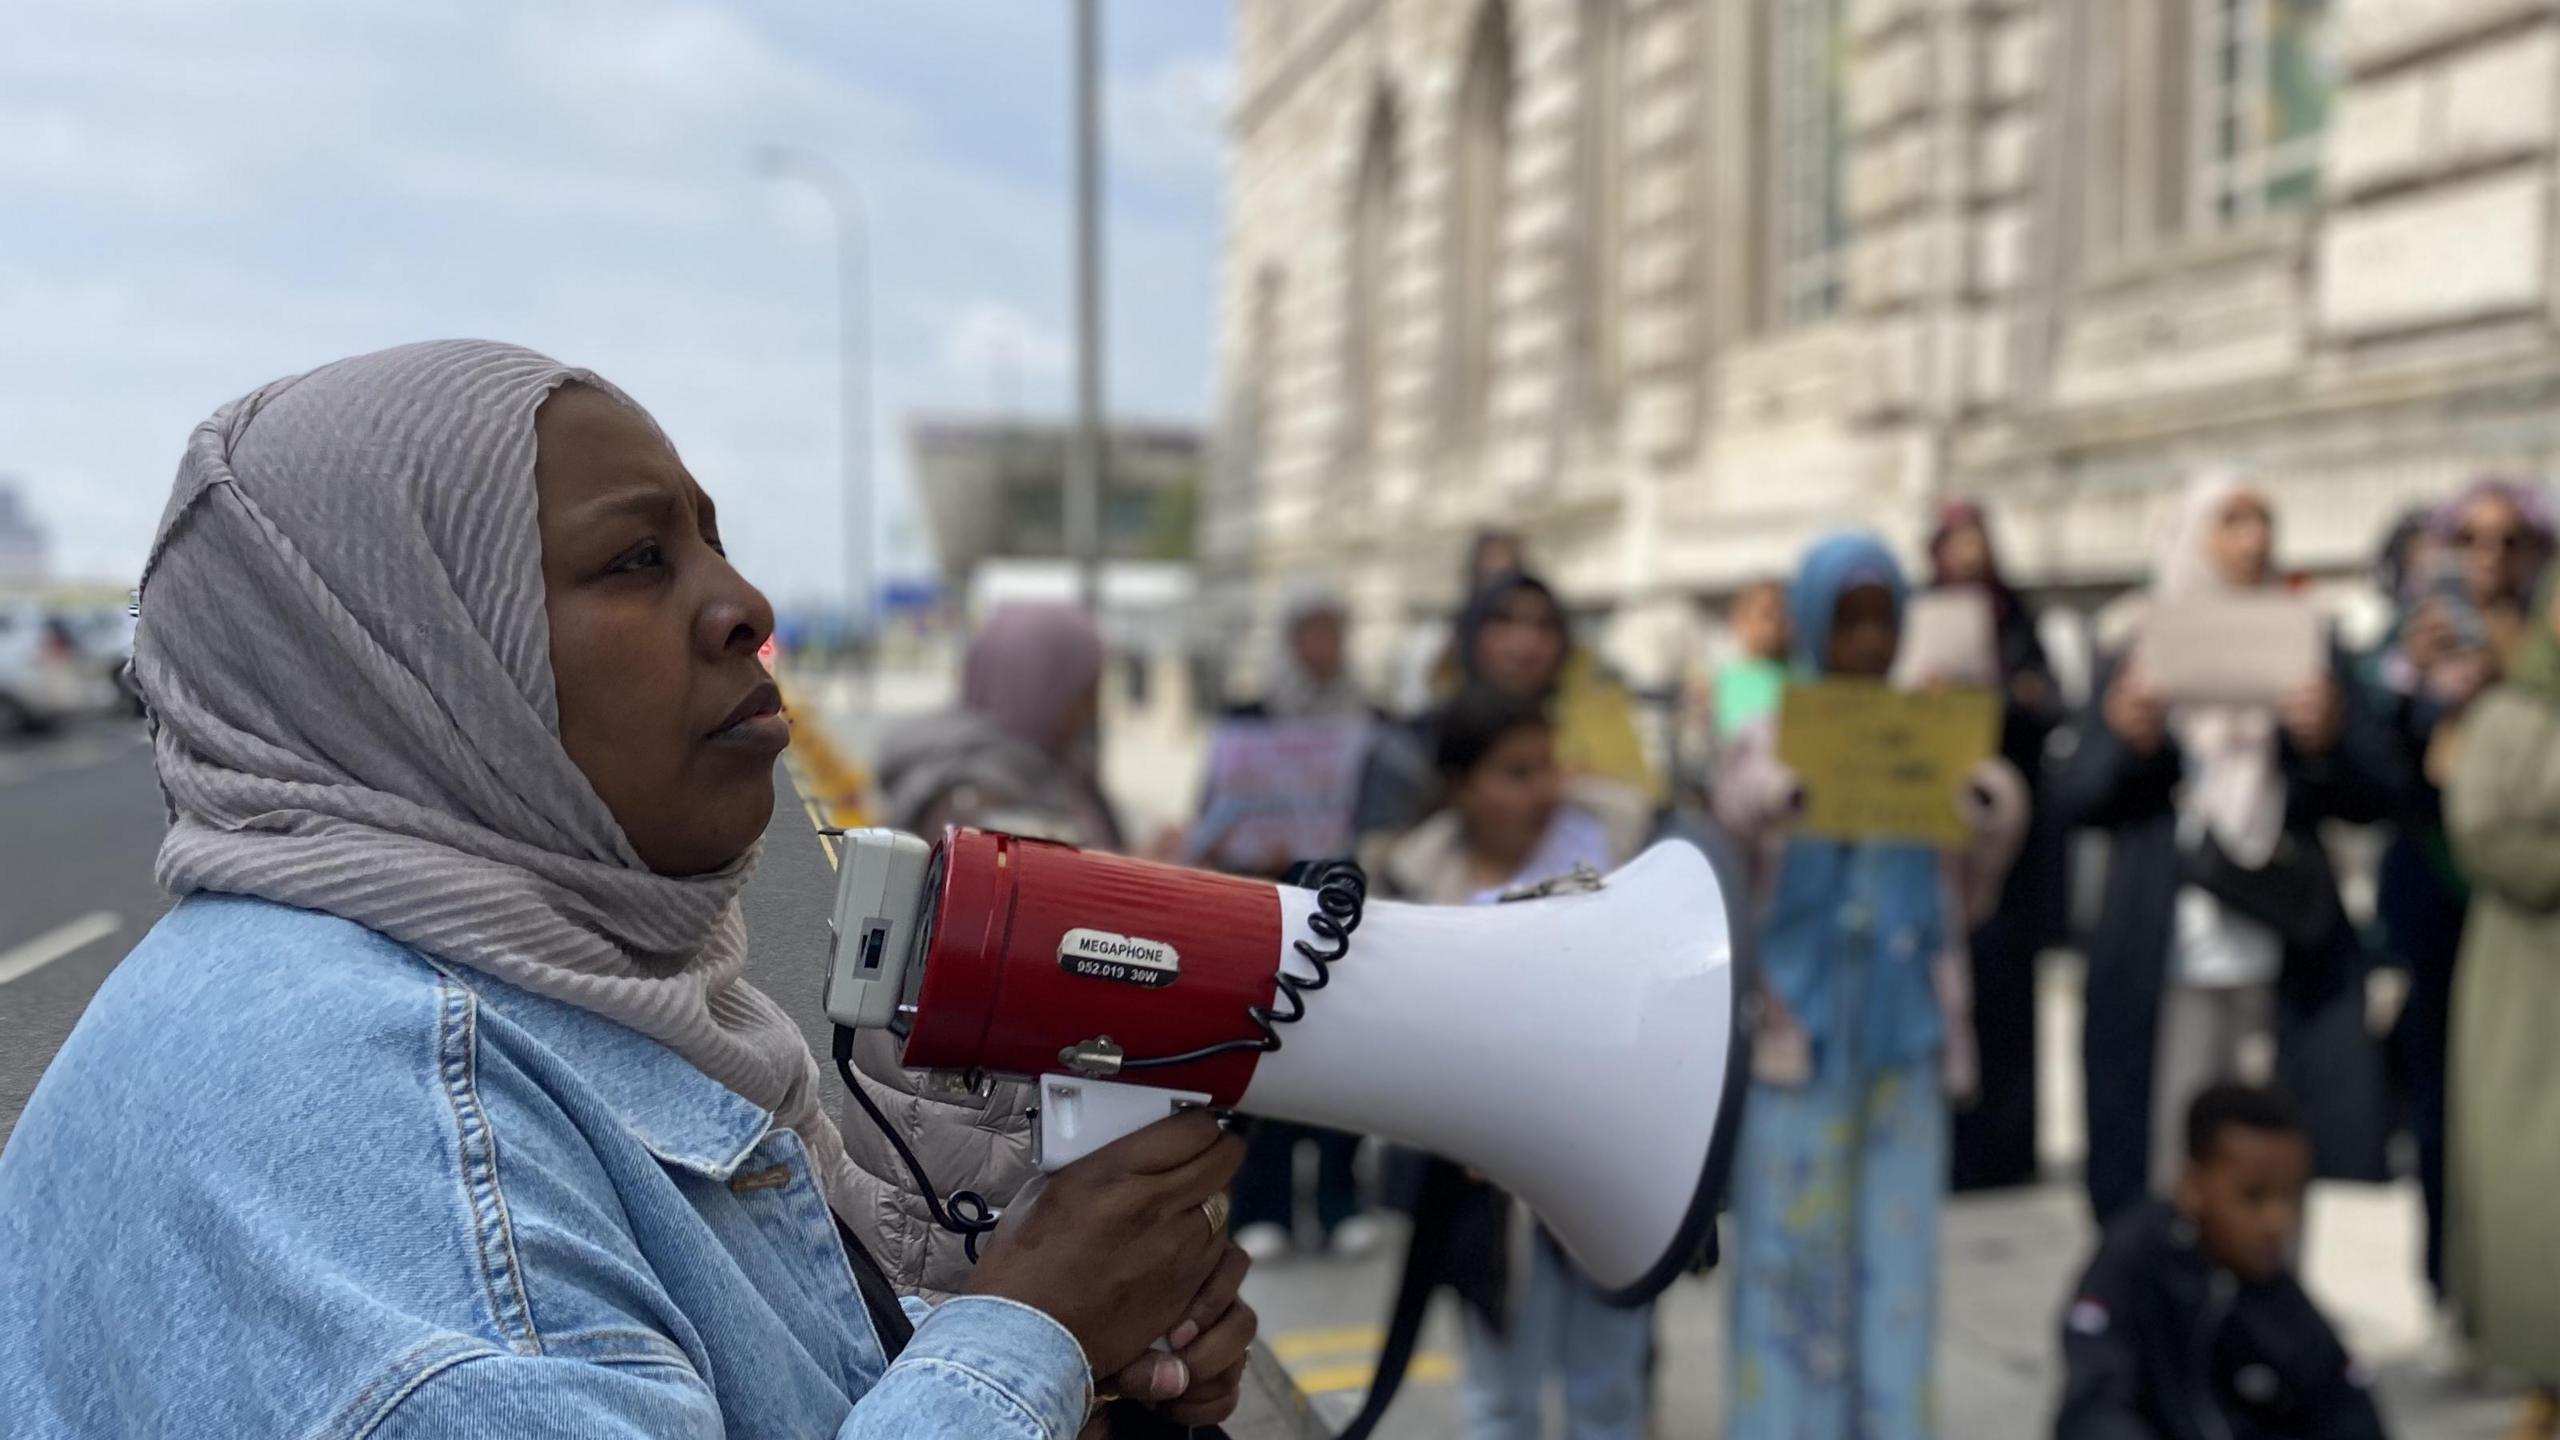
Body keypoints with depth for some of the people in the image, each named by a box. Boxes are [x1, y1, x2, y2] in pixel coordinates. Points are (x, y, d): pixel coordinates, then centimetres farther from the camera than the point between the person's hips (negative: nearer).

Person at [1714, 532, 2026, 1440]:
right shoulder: (1767, 744, 2)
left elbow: (1966, 900, 13)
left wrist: (2000, 824, -5)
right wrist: (1770, 812, -21)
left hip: (1907, 1028, 2)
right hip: (1797, 1026, -2)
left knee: (1898, 1249, 5)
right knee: (1792, 1246, 0)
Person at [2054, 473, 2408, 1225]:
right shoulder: (2141, 659, 9)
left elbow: (2382, 793, 7)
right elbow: (2070, 797, 4)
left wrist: (2330, 739, -12)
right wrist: (2126, 742, -14)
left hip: (2283, 957, 1)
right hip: (2166, 955, -1)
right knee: (2166, 1159, -3)